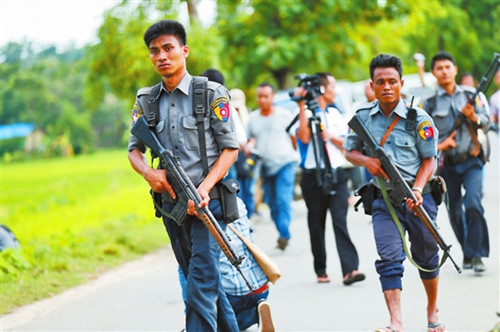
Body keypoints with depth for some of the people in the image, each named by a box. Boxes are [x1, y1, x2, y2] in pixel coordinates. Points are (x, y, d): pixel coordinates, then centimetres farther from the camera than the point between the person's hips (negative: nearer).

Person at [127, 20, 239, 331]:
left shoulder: (211, 94, -5)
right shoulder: (147, 101, 8)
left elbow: (230, 148, -6)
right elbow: (134, 149, 13)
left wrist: (205, 188, -19)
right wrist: (148, 172, -10)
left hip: (206, 201, -5)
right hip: (171, 202, 5)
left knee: (201, 286, -12)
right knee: (205, 279, 16)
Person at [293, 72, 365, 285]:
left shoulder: (335, 113, 16)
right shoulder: (307, 113, 0)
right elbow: (304, 137, -18)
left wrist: (332, 137, -7)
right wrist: (302, 107, -19)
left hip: (337, 174, 3)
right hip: (313, 175, -3)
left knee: (340, 220, -10)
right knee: (316, 224, 5)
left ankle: (350, 269, -19)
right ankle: (320, 270, 15)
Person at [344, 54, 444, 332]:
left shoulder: (418, 119, -6)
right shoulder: (362, 117, 1)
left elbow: (429, 159, -3)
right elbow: (350, 151, 13)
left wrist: (417, 189, -18)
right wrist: (367, 160, -9)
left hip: (418, 198, -1)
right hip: (384, 200, 1)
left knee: (426, 257, 13)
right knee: (389, 259, -12)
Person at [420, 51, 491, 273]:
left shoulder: (470, 95, 5)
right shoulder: (429, 103, 2)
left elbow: (486, 122, 6)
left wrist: (474, 117, -15)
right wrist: (438, 146, -13)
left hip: (471, 161, -1)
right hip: (447, 165, 1)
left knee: (473, 204, -18)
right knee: (455, 212, 7)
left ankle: (476, 255, -14)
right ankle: (467, 253, 23)